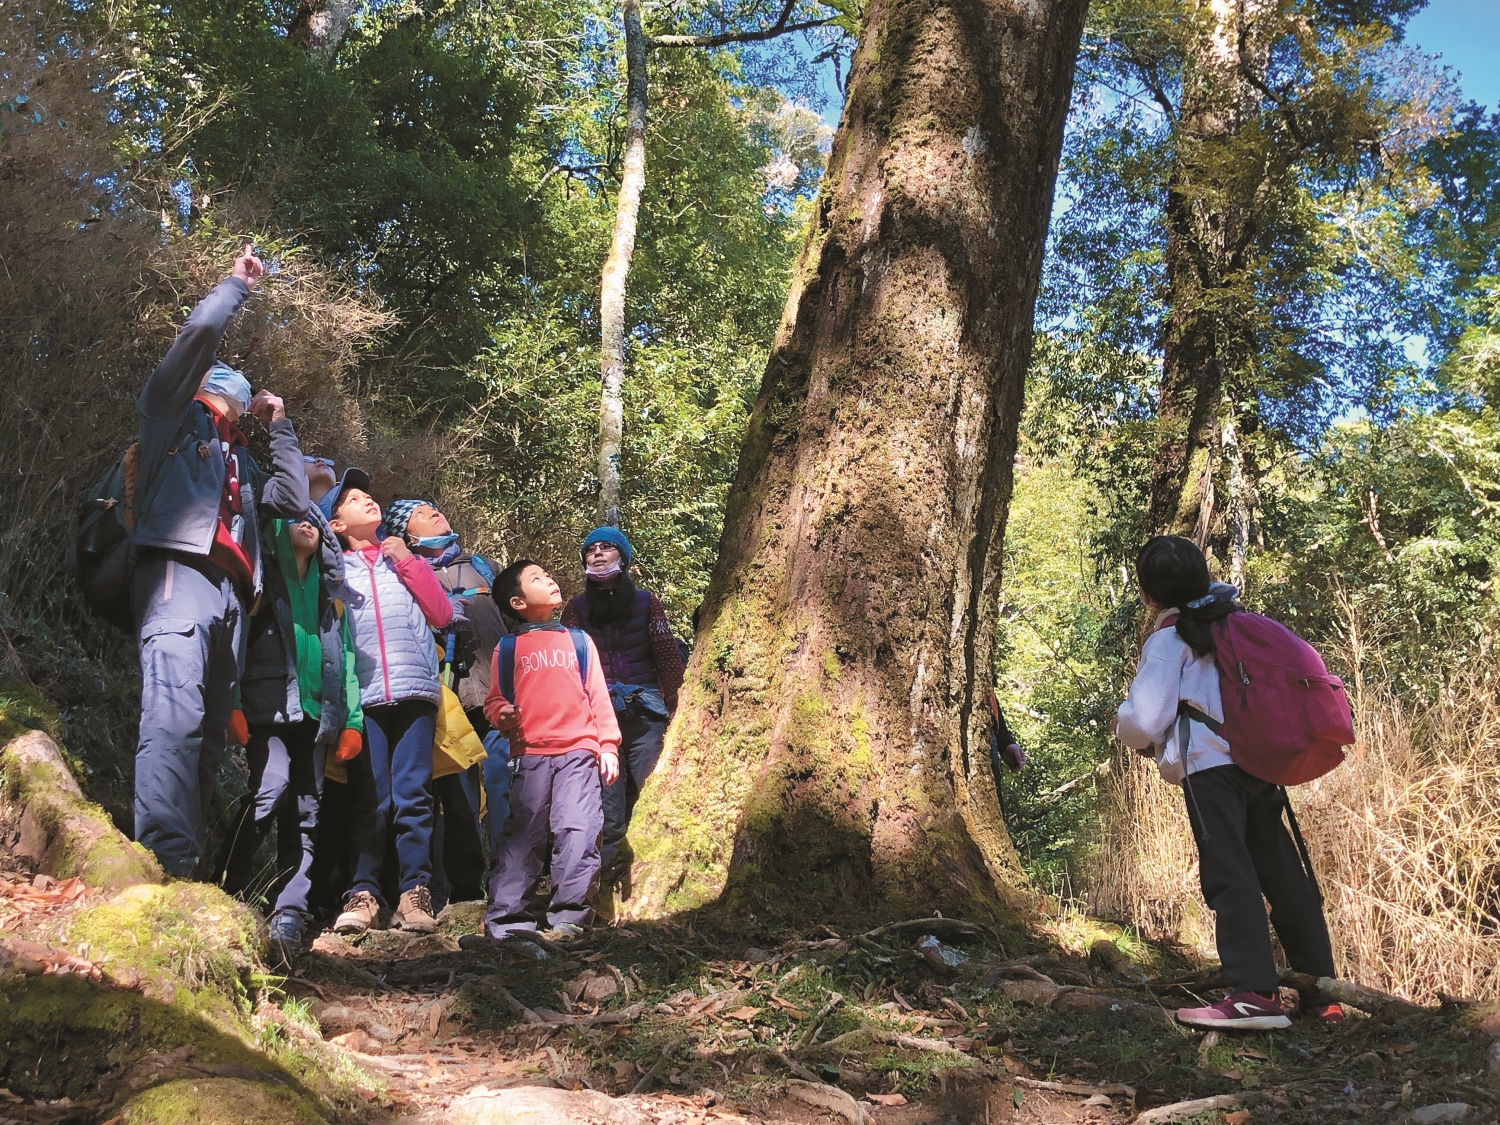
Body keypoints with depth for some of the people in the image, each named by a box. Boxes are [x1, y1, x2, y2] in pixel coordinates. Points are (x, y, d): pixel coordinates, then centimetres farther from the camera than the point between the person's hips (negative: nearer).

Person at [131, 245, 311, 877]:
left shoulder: (239, 458, 36)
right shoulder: (174, 412, 19)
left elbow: (293, 499, 27)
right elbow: (201, 333, 8)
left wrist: (280, 428, 31)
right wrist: (238, 284, 22)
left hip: (229, 593, 8)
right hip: (178, 570, -7)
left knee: (208, 734, -2)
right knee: (174, 716, -25)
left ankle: (187, 869, -7)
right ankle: (168, 865, -37)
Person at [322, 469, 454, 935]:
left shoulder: (404, 559, 22)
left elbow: (442, 614, 10)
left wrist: (407, 561, 8)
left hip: (414, 690, 1)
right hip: (364, 695, -1)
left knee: (413, 793, -6)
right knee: (370, 798, -7)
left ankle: (416, 892, -4)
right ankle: (363, 893, -2)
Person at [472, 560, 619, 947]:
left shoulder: (579, 641, 16)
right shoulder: (508, 649, 14)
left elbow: (598, 696, 14)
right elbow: (494, 699, 16)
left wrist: (608, 745, 7)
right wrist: (502, 716, -7)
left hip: (579, 751, 0)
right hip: (530, 755, 0)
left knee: (578, 830, -10)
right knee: (521, 835, -2)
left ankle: (570, 915, -6)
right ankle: (505, 919, 1)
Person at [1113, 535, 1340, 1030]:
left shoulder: (1169, 639, -2)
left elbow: (1145, 719, -9)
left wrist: (1124, 726, 13)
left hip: (1211, 766, -7)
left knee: (1229, 877, -11)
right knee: (1283, 876, 10)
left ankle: (1255, 994, -20)